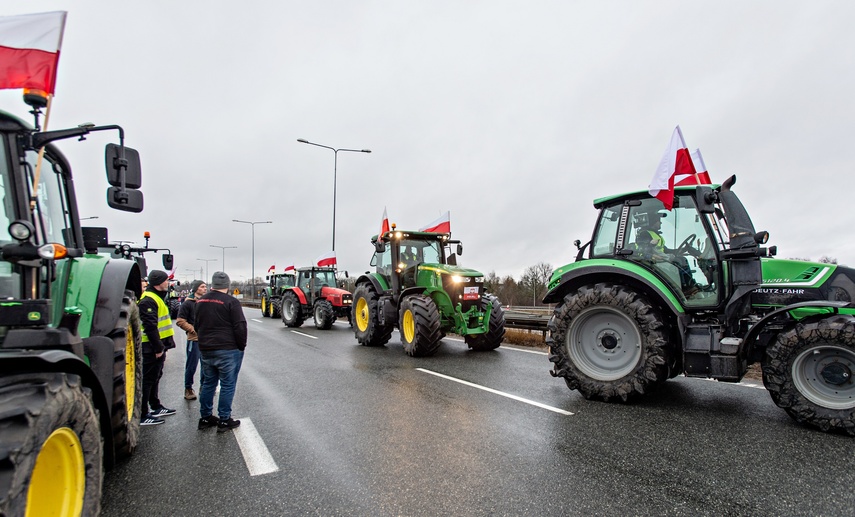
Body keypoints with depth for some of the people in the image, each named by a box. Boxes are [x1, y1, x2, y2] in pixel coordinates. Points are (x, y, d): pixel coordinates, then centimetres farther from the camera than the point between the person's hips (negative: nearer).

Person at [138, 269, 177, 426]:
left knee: (155, 378, 20)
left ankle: (156, 407, 33)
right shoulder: (148, 300, -18)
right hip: (152, 348, -11)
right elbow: (150, 326, -24)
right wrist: (158, 348, -22)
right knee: (148, 380, -3)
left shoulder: (157, 297, 16)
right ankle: (142, 416, 5)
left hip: (158, 346, 11)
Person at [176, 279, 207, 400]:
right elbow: (180, 321, -9)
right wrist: (194, 330, -15)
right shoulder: (188, 303, -7)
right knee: (191, 366, 3)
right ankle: (188, 389, 17)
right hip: (194, 339, -5)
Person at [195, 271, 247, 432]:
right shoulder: (231, 302, -14)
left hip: (206, 350, 7)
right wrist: (242, 346, -4)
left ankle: (205, 417, 25)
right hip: (228, 350, -7)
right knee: (227, 385, 2)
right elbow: (240, 327, -15)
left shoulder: (200, 302, 9)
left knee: (208, 383, 17)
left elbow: (197, 325, 19)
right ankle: (224, 420, 7)